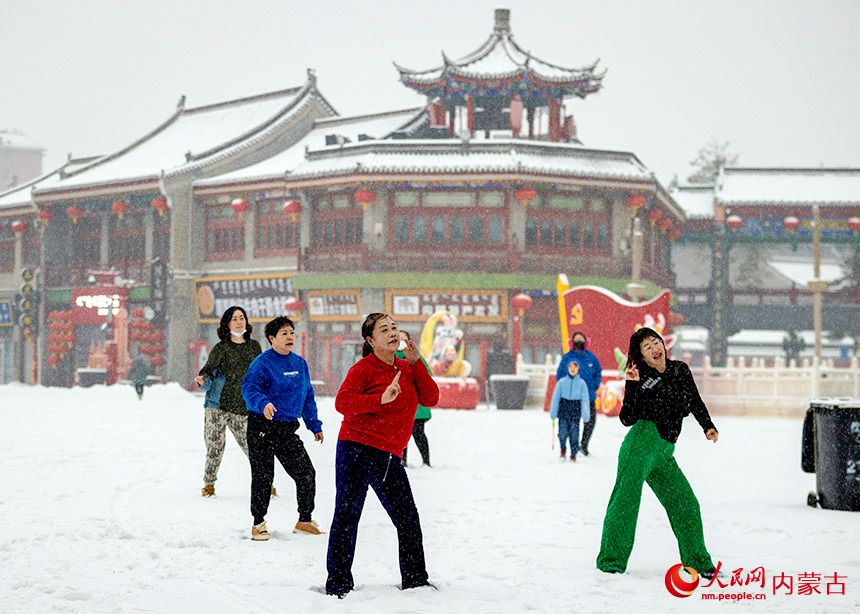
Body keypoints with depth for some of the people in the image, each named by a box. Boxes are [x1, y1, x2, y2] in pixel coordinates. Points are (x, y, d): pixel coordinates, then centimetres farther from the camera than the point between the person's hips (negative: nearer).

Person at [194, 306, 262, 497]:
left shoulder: (254, 346, 10)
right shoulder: (221, 348, 1)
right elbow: (209, 368, -8)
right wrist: (202, 380, -30)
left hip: (243, 409, 2)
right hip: (218, 406, -2)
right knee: (215, 446, 0)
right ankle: (209, 483, 16)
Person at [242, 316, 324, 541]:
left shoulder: (300, 363, 12)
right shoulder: (262, 363, -8)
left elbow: (307, 396, 20)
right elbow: (249, 388, -17)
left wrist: (314, 425, 19)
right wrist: (263, 404, -37)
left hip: (288, 429, 6)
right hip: (262, 428, -6)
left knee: (306, 473, 2)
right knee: (263, 476, -1)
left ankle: (305, 520, 17)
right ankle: (258, 523, 14)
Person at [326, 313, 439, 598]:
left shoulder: (407, 369, 15)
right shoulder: (363, 369, -5)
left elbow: (430, 398, 5)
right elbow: (342, 402, -19)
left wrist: (416, 364, -4)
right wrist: (381, 399, -28)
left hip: (389, 456, 6)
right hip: (356, 450, -6)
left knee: (408, 518, 7)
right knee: (347, 515, -6)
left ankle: (415, 579, 20)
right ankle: (338, 583, 0)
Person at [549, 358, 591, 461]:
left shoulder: (581, 383, 1)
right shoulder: (562, 382, 2)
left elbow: (585, 400, 2)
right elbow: (555, 398, 5)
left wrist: (585, 415, -5)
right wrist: (553, 413, 3)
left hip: (575, 411, 0)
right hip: (563, 410, 0)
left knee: (574, 434, -4)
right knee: (563, 433, -7)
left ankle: (573, 454, 12)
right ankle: (563, 449, 21)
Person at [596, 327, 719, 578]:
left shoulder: (680, 370, 13)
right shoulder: (640, 378, -2)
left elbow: (695, 402, 25)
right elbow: (627, 419, -9)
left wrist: (708, 426, 13)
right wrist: (633, 386, -18)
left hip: (664, 453, 6)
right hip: (642, 442, -6)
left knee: (685, 503, 6)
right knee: (626, 500, -14)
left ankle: (697, 562, 18)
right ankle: (611, 560, -10)